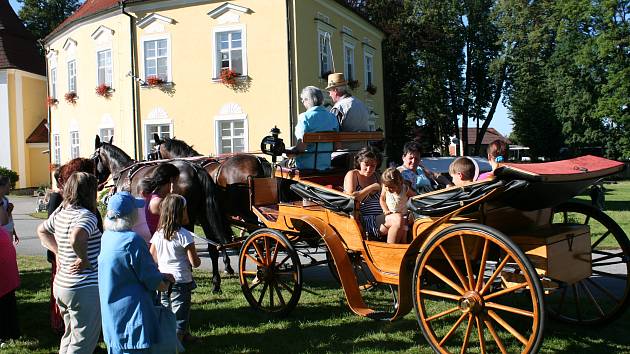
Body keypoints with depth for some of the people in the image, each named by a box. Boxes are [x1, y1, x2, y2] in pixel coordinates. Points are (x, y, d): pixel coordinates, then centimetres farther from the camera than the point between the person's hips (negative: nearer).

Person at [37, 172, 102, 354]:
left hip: (61, 284, 9)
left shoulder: (60, 213, 9)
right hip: (84, 288, -9)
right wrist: (84, 260, -21)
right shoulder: (86, 216, -18)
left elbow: (41, 230, 27)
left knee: (69, 337, 24)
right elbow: (76, 239, -38)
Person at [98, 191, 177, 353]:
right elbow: (154, 282, -15)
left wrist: (160, 276, 8)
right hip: (131, 314, -8)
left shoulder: (107, 237, 3)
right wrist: (164, 284, 8)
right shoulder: (133, 240, -22)